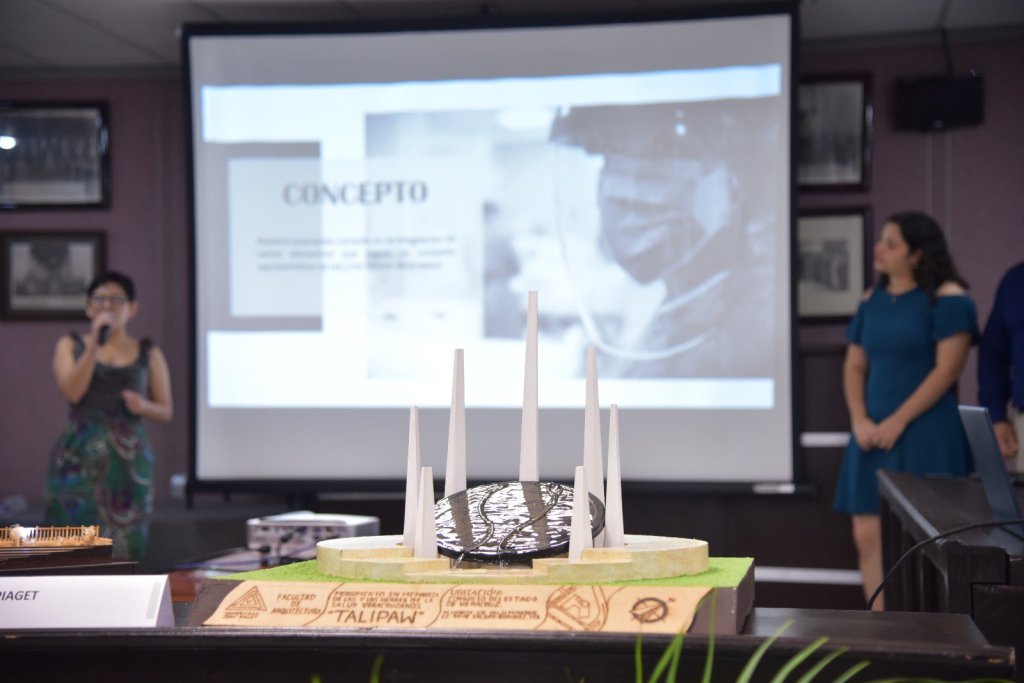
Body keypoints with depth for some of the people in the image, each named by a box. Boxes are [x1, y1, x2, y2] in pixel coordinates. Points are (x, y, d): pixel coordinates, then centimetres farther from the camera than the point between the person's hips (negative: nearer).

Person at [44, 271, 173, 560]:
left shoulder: (149, 354, 10)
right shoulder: (70, 345, 9)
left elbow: (166, 411, 12)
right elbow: (72, 392, -8)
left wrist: (144, 406, -10)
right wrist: (95, 344, -11)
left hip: (128, 459, 1)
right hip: (80, 459, -1)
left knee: (124, 544, -2)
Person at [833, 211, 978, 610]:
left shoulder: (947, 299, -6)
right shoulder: (872, 301, 13)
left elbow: (947, 369, -12)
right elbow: (854, 366, 15)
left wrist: (898, 422, -13)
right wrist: (860, 420, -1)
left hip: (927, 436, -6)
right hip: (874, 437, 6)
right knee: (868, 536, 2)